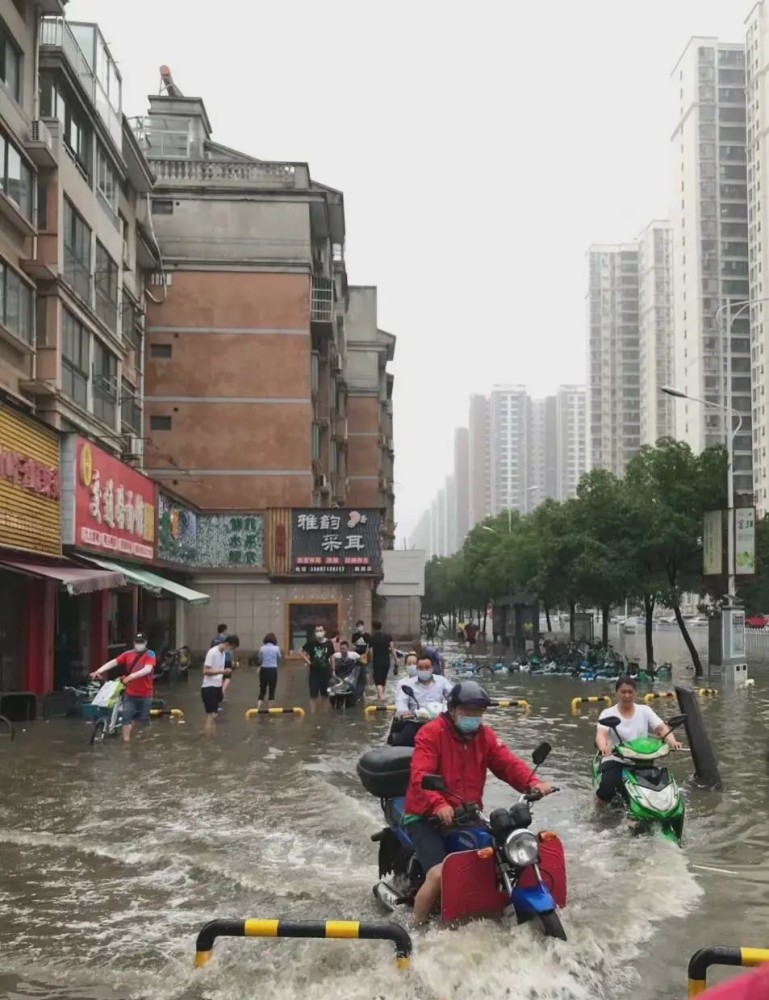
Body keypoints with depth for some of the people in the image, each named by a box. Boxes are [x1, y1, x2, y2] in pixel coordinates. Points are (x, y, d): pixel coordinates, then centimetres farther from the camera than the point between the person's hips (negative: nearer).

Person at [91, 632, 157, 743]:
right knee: (127, 717, -5)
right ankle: (126, 741, -1)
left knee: (143, 719, 9)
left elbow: (147, 669, -26)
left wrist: (131, 676, -39)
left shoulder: (150, 655, -9)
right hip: (130, 694, 2)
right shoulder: (128, 654, 2)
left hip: (145, 694, -2)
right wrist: (99, 671, -23)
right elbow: (113, 662, -8)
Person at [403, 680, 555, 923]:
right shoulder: (431, 733, -12)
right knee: (439, 875, -26)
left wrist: (533, 782, -26)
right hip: (427, 816, -7)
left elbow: (508, 764, -4)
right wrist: (438, 804, -44)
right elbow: (420, 776, -25)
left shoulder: (485, 736, 9)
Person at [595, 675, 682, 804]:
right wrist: (603, 746, -41)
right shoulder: (608, 713, 0)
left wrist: (672, 741, -25)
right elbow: (600, 734, -17)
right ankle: (601, 795, 7)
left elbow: (662, 728, -2)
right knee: (606, 791, -30)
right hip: (615, 761, -3)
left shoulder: (645, 711, 9)